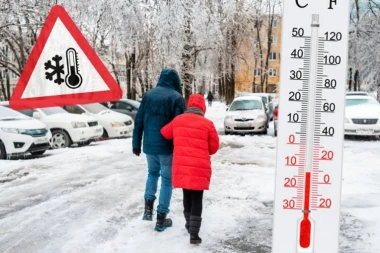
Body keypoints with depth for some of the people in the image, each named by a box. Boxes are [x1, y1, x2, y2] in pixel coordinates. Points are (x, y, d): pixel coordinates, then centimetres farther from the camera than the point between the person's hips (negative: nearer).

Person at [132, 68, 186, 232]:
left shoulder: (148, 95, 6)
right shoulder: (177, 98, -9)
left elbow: (139, 121, 7)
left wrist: (136, 143, 14)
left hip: (149, 145, 4)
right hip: (167, 146, -4)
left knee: (152, 173, 26)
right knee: (167, 179, 8)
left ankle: (148, 206, 12)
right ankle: (161, 219, 11)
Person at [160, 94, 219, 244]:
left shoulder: (177, 120, 5)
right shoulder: (207, 124, -5)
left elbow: (164, 133, 20)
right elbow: (214, 147, 1)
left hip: (181, 166, 3)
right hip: (200, 169, -3)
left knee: (187, 196, 21)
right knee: (197, 200, 4)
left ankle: (189, 224, 36)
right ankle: (194, 234, 1)